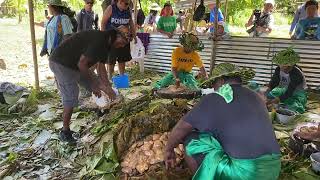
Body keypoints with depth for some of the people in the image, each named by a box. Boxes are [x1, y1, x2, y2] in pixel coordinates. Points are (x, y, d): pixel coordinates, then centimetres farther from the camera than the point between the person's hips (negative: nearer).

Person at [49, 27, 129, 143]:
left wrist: (108, 87, 1)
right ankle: (65, 132, 2)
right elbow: (81, 64, -28)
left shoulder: (106, 43, 5)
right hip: (60, 63, -10)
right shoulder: (99, 40, -27)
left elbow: (101, 67, 7)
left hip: (72, 64, 10)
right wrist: (93, 82, -18)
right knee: (71, 98, -11)